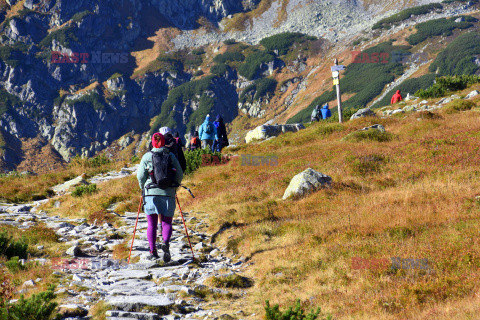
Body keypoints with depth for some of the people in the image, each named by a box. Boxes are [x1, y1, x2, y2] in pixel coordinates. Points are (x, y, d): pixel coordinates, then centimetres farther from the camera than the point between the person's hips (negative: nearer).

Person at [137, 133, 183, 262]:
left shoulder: (147, 156, 2)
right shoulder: (171, 156, 5)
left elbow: (140, 175, 0)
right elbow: (180, 174, 5)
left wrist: (143, 188, 18)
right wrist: (174, 187, 22)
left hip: (151, 193, 0)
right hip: (168, 193, 0)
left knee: (152, 224, 7)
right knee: (167, 222, 6)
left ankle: (153, 251, 0)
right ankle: (166, 242, -21)